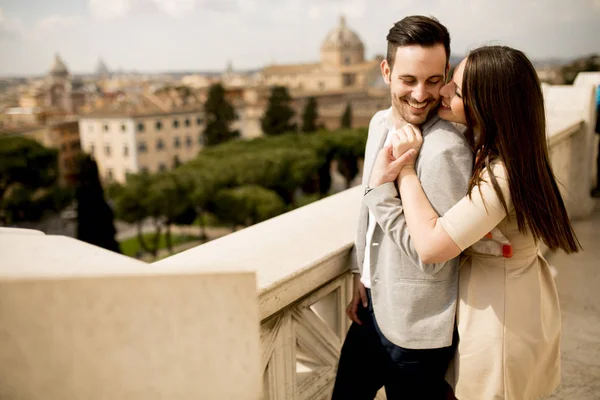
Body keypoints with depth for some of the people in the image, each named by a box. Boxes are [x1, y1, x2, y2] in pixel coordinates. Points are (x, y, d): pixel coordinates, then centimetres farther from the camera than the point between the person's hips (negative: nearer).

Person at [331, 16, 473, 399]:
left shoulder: (446, 150, -26)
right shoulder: (380, 124, 0)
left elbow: (431, 257, -23)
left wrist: (383, 189, -24)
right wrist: (361, 275, 14)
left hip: (416, 331, -7)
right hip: (374, 307, 8)